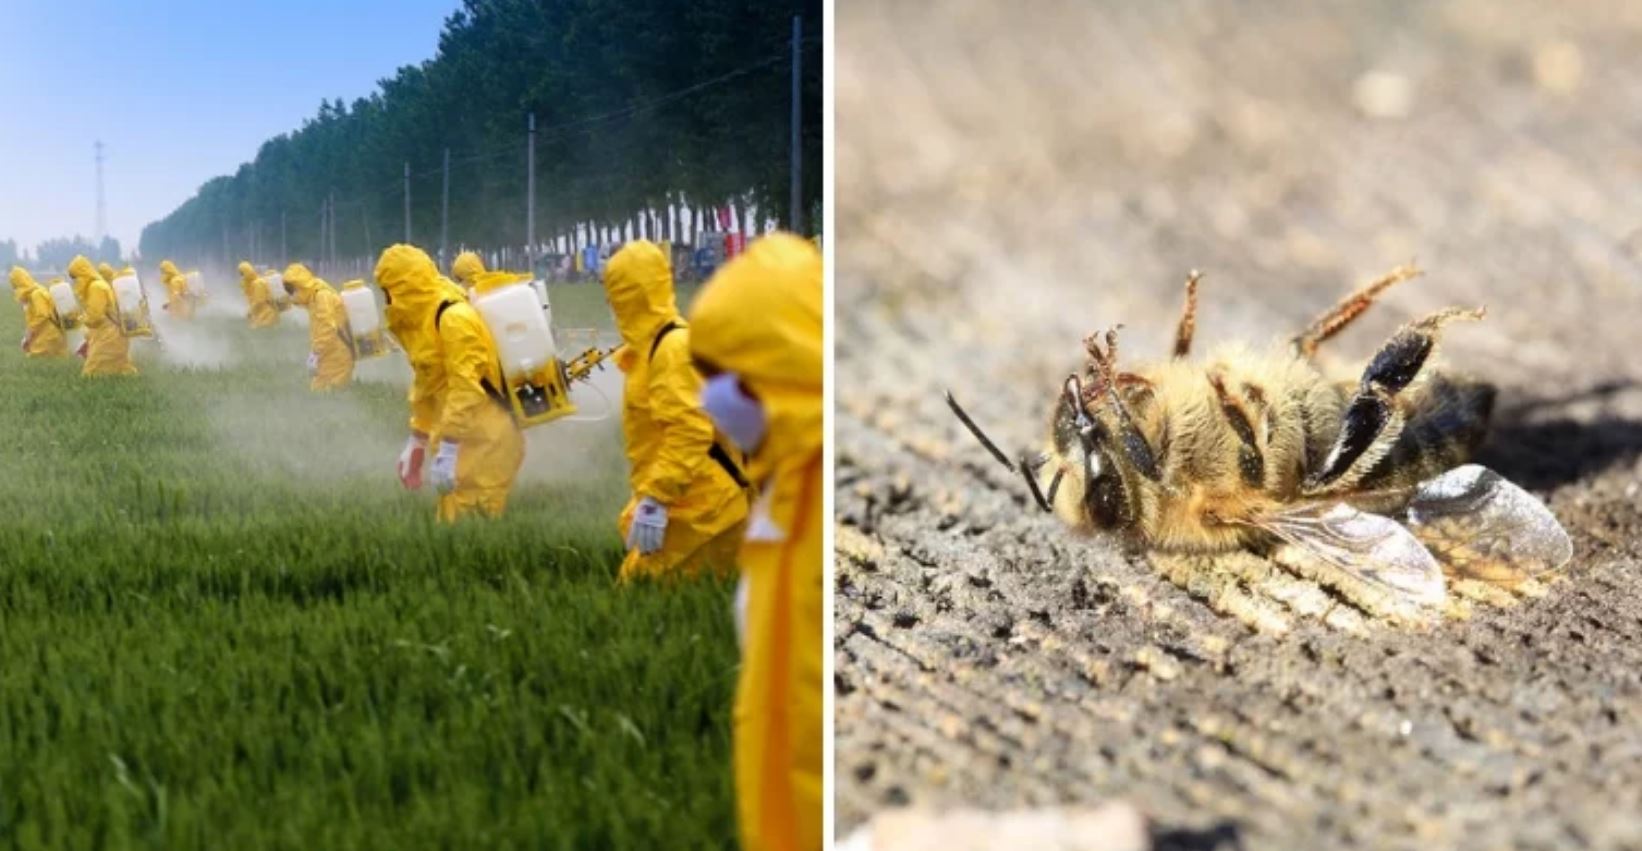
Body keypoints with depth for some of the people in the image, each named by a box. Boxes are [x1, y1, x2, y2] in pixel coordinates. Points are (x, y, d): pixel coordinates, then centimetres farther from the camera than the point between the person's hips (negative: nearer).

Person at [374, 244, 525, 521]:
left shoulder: (454, 318, -19)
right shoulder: (422, 319, 14)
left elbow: (467, 390, -24)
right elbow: (426, 386, 21)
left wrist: (448, 451, -26)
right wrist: (417, 442, 22)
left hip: (487, 440, -10)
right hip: (465, 437, 10)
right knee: (453, 519, 12)